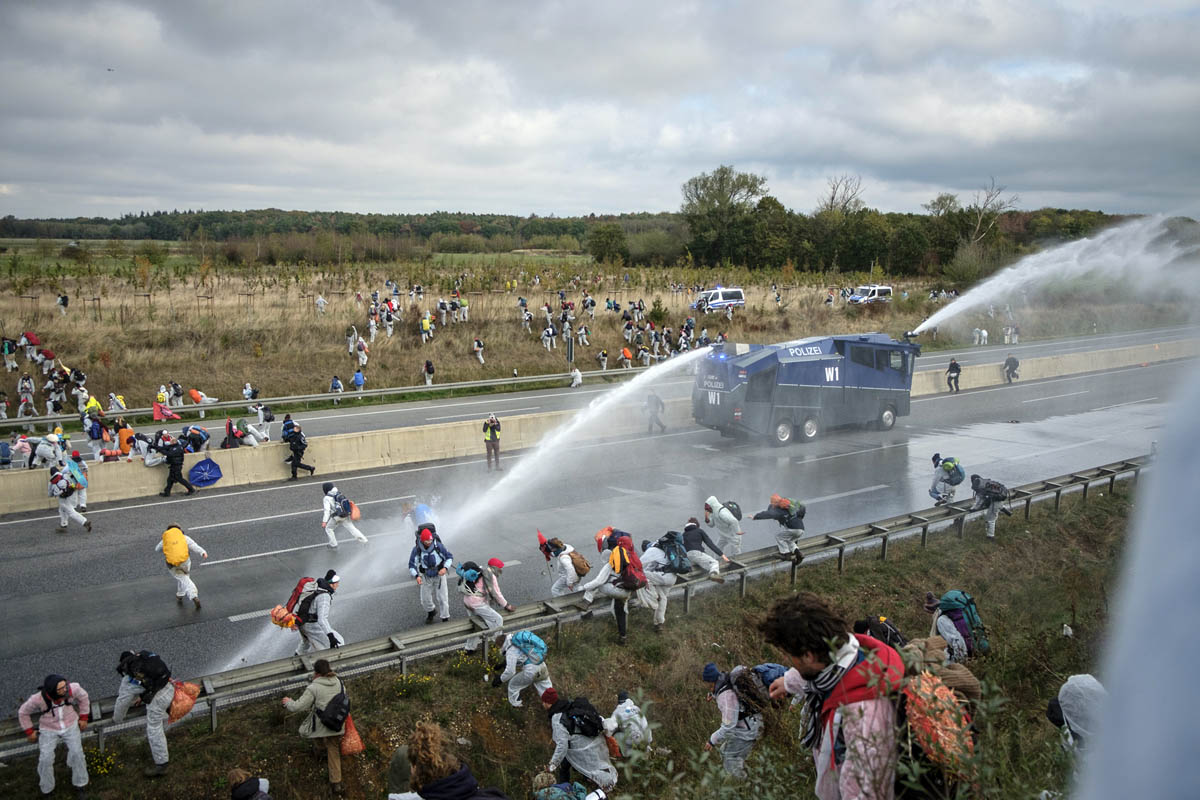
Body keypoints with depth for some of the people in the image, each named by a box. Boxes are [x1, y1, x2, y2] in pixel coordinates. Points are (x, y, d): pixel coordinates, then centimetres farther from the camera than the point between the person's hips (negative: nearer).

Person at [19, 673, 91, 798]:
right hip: (48, 730, -1)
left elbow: (83, 697, -3)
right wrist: (29, 731, -1)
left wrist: (84, 717, 3)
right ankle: (46, 790, 15)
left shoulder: (72, 688, -28)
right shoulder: (38, 699, -30)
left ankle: (80, 784, 11)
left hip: (70, 725, 1)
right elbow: (23, 712, -7)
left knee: (77, 753, -10)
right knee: (45, 759, -11)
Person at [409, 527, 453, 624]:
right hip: (426, 577, 2)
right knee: (425, 599, 11)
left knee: (442, 598, 0)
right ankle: (431, 612, 43)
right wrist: (417, 576, -28)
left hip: (439, 575, -1)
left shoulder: (438, 545, -22)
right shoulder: (417, 549, -20)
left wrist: (445, 568, -25)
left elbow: (449, 557, -8)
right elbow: (412, 565, -11)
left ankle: (445, 618, 16)